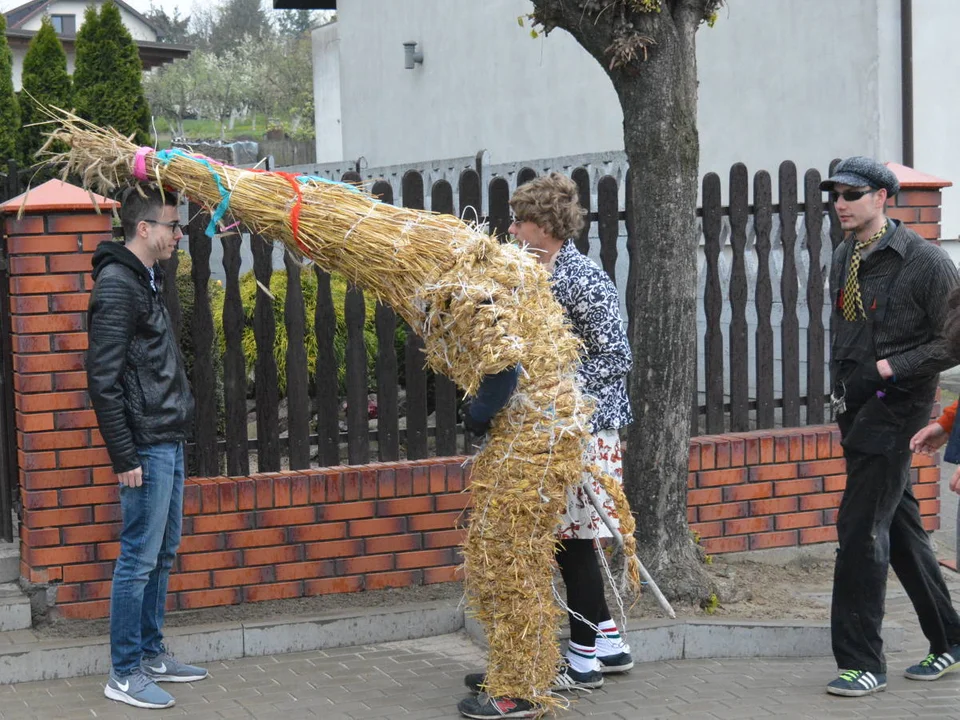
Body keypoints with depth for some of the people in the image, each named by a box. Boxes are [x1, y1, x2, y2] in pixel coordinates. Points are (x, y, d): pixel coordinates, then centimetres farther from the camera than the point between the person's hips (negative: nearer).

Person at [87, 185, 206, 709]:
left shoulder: (146, 281, 14)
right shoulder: (117, 287, -15)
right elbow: (103, 379, -18)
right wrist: (123, 456, -18)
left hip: (169, 442, 10)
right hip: (147, 448, -10)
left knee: (162, 554, 15)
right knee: (139, 558, -4)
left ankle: (151, 655, 25)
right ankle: (124, 674, 3)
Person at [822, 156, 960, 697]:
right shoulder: (844, 260, 11)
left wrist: (887, 368, -18)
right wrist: (842, 386, 16)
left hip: (897, 406, -8)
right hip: (859, 409, 8)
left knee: (861, 527, -12)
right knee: (899, 526, 14)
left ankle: (863, 662, -5)